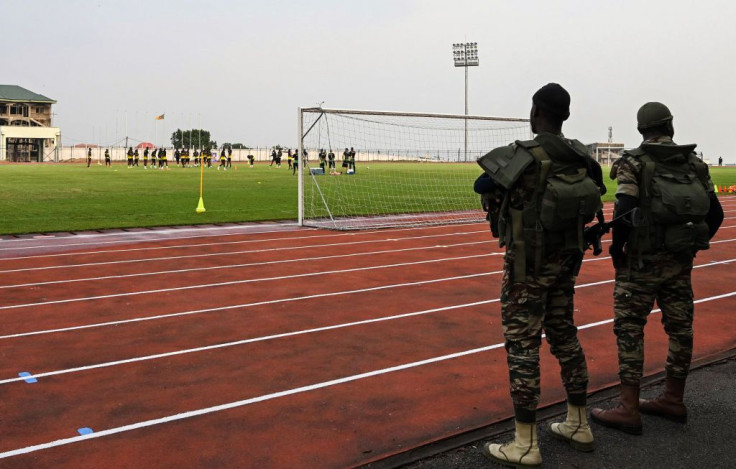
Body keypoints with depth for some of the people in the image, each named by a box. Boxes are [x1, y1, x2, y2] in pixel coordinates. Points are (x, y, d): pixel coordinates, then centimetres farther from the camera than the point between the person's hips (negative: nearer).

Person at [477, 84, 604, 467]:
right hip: (566, 259, 7)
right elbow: (595, 194, 18)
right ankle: (578, 426, 28)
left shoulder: (523, 155, -18)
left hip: (529, 263, -7)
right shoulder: (579, 156, 3)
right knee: (564, 336, 18)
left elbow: (482, 186, -6)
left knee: (521, 345, -2)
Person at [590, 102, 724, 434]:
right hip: (680, 263, 6)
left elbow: (625, 211, -20)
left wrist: (616, 248, -6)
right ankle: (673, 400, 27)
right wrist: (692, 246, 18)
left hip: (642, 261, -5)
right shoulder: (694, 164, 7)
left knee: (629, 330, 0)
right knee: (679, 329, 14)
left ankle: (628, 410, 1)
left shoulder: (634, 162, -8)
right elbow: (715, 213, 6)